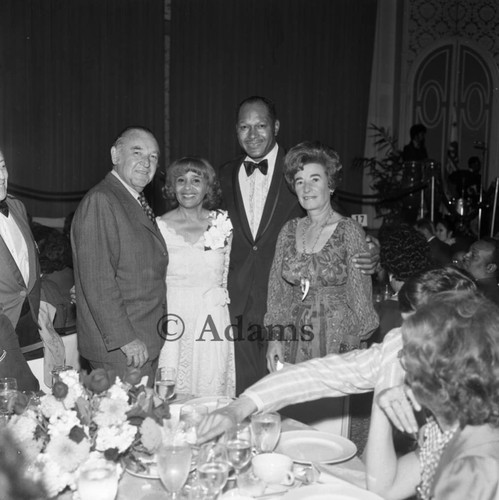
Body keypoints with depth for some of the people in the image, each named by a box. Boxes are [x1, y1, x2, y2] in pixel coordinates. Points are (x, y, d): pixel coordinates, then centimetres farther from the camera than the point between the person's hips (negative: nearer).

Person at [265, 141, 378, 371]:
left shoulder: (349, 230, -6)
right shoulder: (290, 230, 6)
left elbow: (360, 294, -4)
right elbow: (277, 287, 10)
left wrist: (357, 351, -6)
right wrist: (275, 338, 4)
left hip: (338, 338, -3)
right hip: (294, 338, 4)